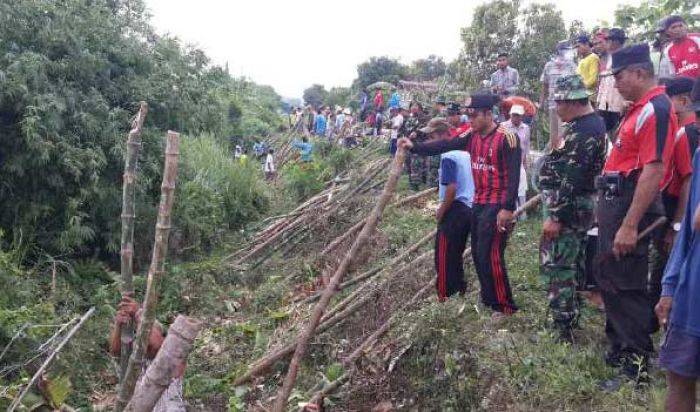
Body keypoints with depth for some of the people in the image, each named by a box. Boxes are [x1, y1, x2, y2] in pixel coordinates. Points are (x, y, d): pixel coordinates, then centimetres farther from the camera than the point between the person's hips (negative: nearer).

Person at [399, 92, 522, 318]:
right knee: (478, 254, 14)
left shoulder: (506, 138, -15)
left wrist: (508, 208, -23)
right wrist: (415, 146, -13)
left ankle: (504, 305, 6)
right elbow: (445, 145, -1)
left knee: (490, 256, -9)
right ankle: (488, 298, 29)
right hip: (478, 203, 8)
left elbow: (513, 176, -18)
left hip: (497, 206, -8)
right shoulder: (473, 136, 7)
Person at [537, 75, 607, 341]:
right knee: (572, 266, 19)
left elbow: (571, 180, -25)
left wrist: (555, 216, -24)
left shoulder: (582, 132, -20)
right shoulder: (591, 123, 14)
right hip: (579, 208, 11)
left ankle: (563, 328, -1)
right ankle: (571, 316, 32)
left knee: (556, 268, -6)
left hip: (568, 209, -11)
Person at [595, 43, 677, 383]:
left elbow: (653, 171, -24)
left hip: (630, 206, -10)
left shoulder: (655, 109, -16)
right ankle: (619, 351, 33)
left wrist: (629, 225, -27)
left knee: (625, 286, -4)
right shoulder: (639, 108, 16)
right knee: (609, 279, 18)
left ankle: (636, 367, 8)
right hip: (614, 202, 10)